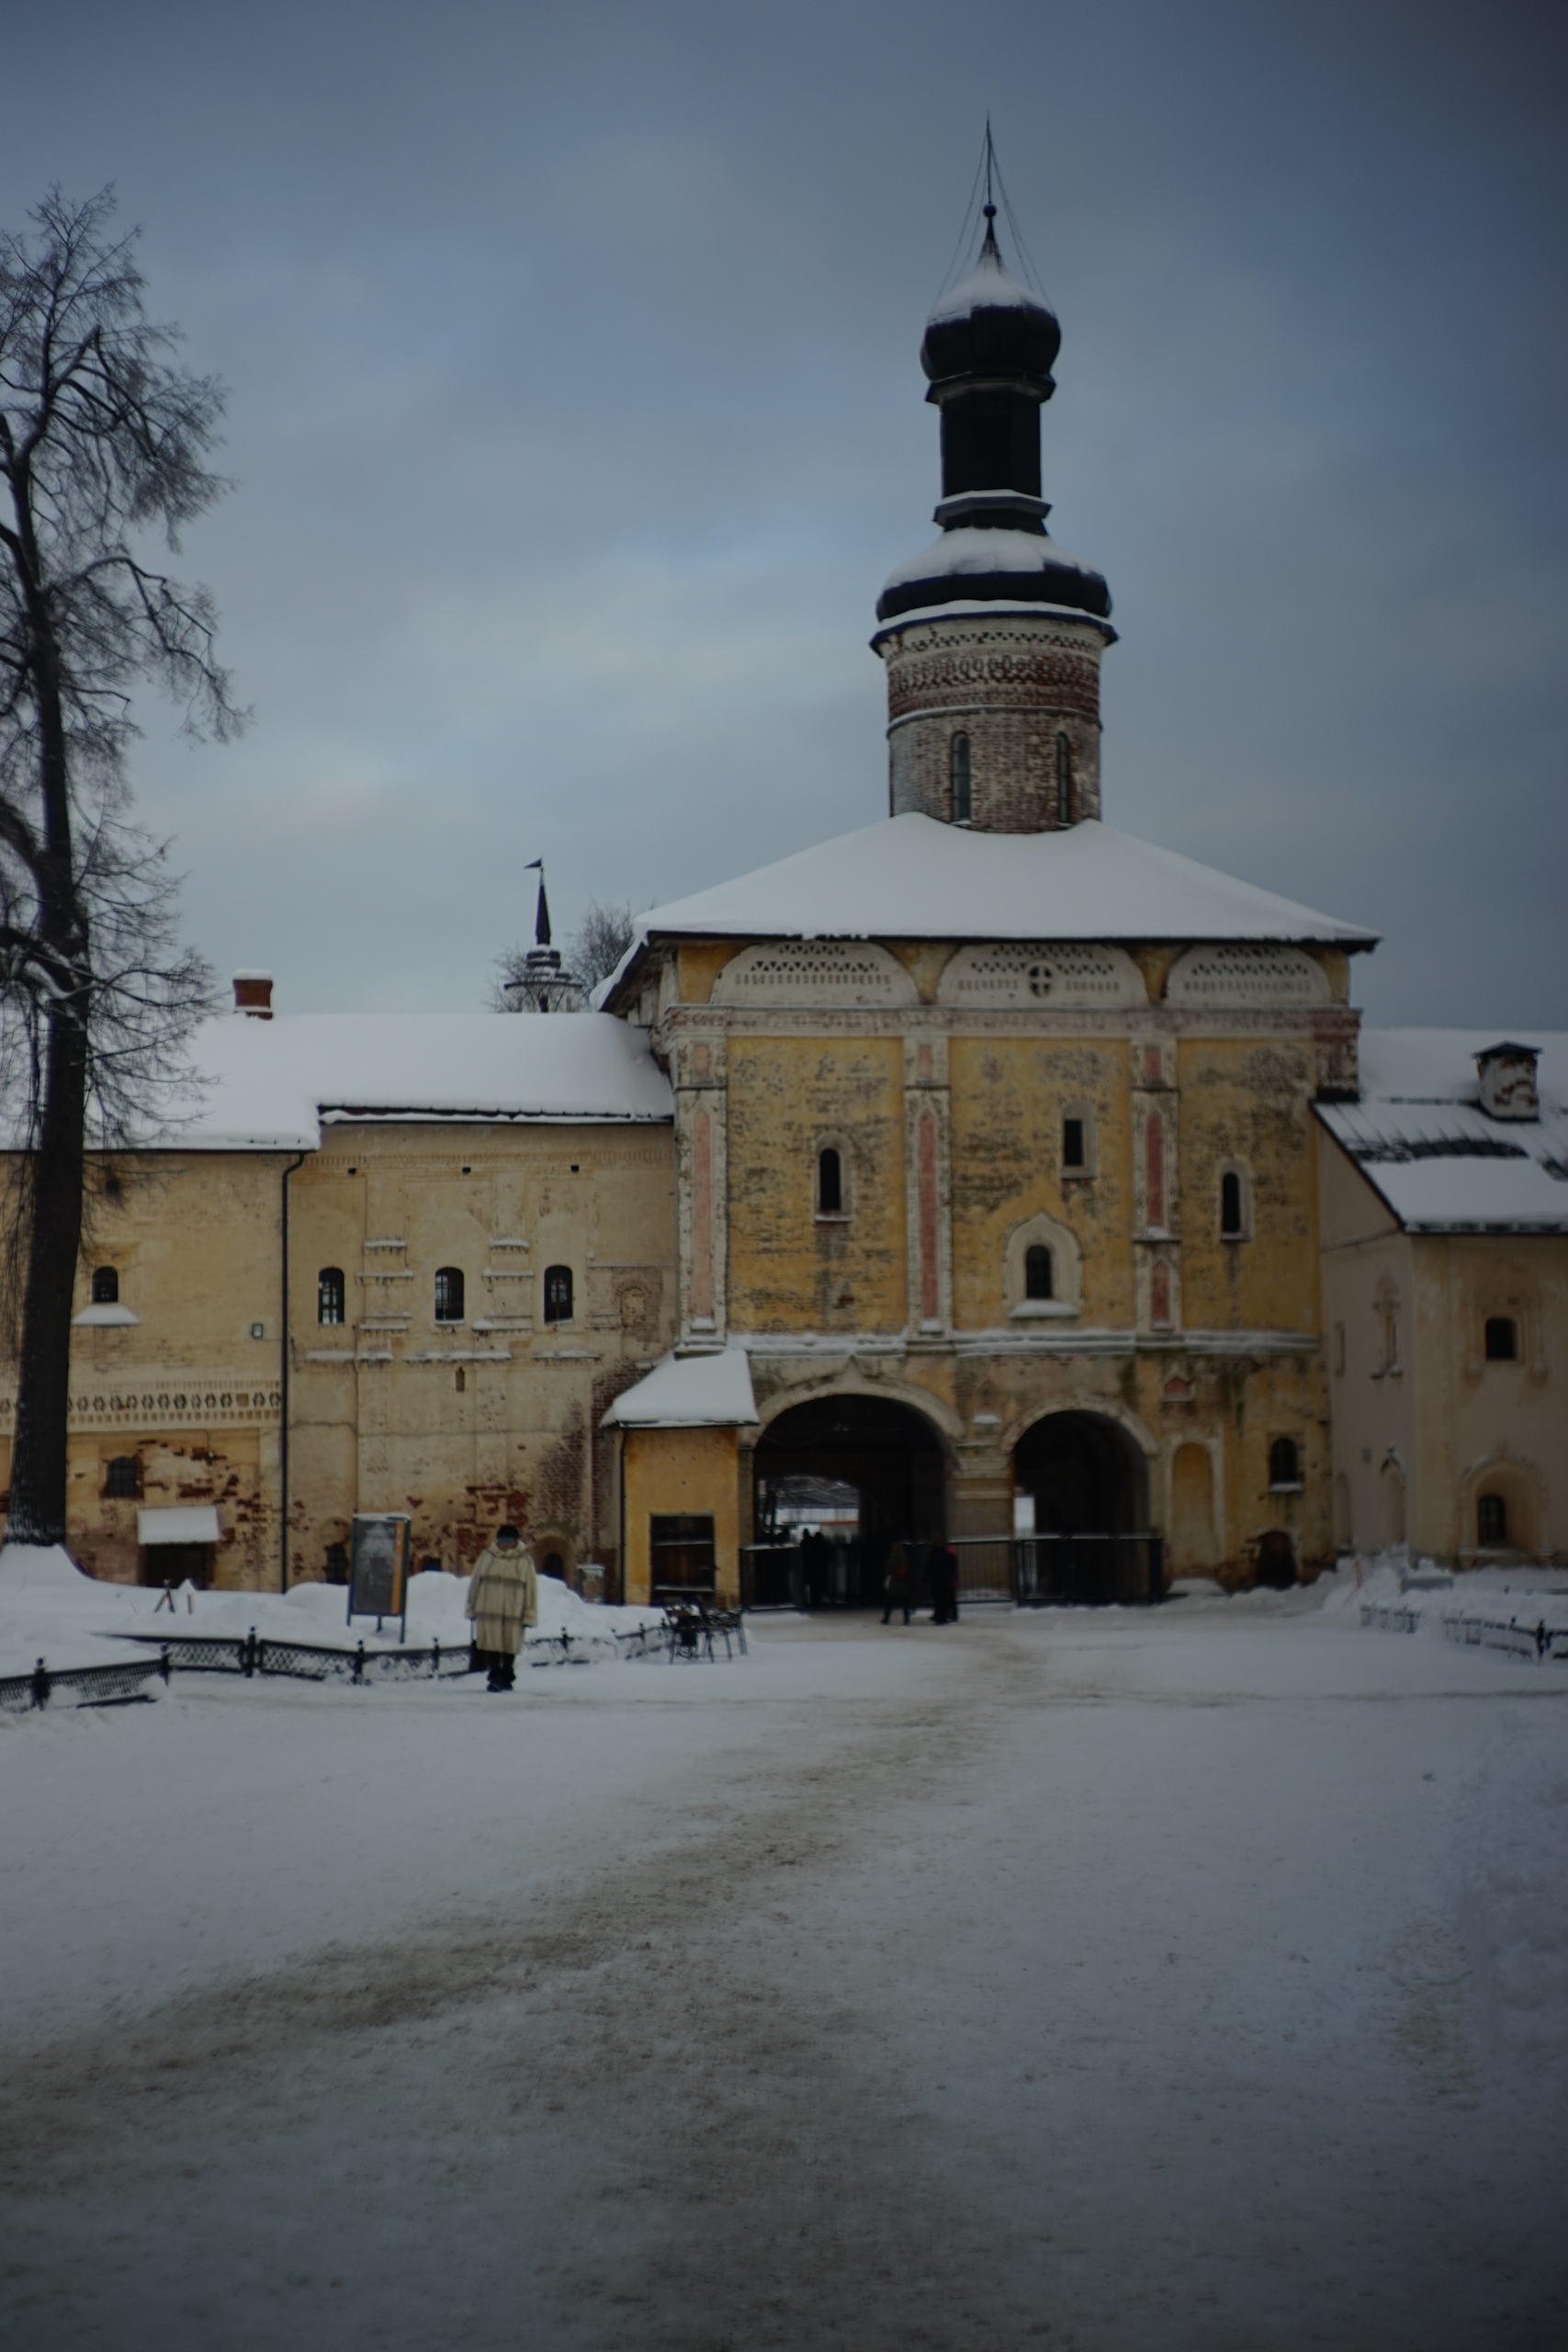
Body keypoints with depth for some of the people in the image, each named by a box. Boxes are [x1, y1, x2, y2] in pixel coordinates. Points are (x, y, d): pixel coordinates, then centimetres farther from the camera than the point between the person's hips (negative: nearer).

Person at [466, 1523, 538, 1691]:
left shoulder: (525, 1560, 0)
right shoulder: (486, 1557, 4)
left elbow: (531, 1588, 1)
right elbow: (475, 1583, 10)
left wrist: (529, 1615, -2)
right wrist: (472, 1608, 9)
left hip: (513, 1613, 0)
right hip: (488, 1611, 0)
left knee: (510, 1646, 9)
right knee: (491, 1643, -5)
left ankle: (506, 1678, 25)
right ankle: (495, 1676, 2)